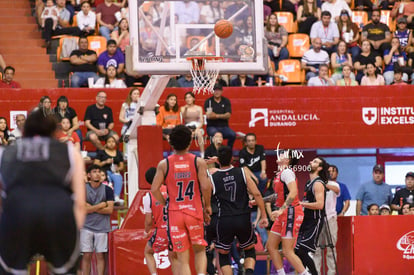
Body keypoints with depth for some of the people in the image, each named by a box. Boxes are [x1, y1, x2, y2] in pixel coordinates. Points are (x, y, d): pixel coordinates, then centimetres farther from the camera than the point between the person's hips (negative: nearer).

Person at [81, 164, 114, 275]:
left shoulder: (107, 190, 3)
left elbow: (110, 210, -5)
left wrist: (92, 208, -8)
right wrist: (101, 205, -8)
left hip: (102, 227, 0)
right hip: (87, 227, 0)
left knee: (100, 255, 0)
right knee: (87, 255, -2)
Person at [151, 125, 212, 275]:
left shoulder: (164, 164, 0)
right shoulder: (198, 162, -2)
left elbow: (154, 189, -6)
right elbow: (206, 186, -11)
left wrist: (165, 204, 10)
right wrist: (207, 206, 4)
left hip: (174, 213, 0)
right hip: (195, 212, 0)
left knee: (182, 258, 4)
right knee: (199, 250, 18)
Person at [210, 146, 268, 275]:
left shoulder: (212, 178, 0)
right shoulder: (243, 172, 0)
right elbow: (256, 194, -5)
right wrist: (264, 216, 1)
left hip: (225, 221, -1)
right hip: (243, 219, 1)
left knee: (223, 254, 17)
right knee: (250, 250, 21)